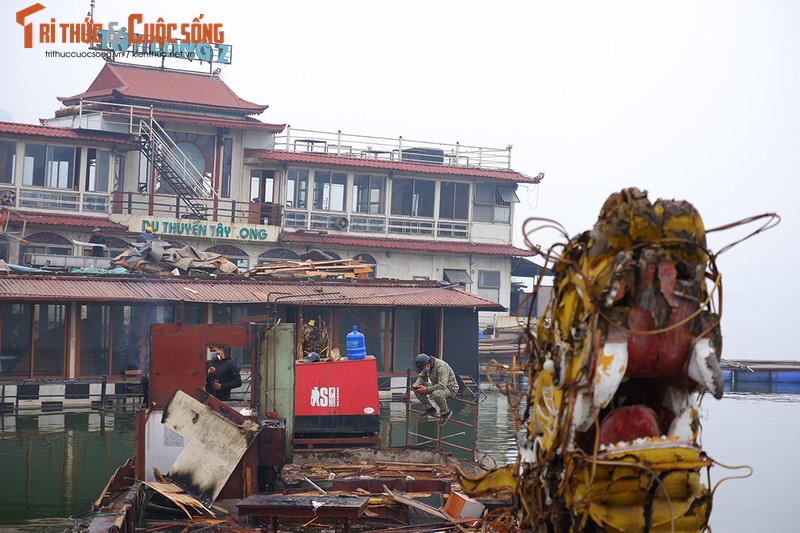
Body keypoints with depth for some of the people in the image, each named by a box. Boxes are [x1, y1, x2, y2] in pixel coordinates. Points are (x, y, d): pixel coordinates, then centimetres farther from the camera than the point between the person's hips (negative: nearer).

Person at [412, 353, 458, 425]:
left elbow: (442, 385, -37)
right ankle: (430, 409, 4)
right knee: (417, 390, -6)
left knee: (436, 394, -40)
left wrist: (426, 389, -35)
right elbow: (421, 377, 9)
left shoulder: (441, 367, -30)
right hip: (437, 386, 8)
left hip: (450, 387, -8)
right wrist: (417, 384, -14)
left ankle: (446, 412, -15)